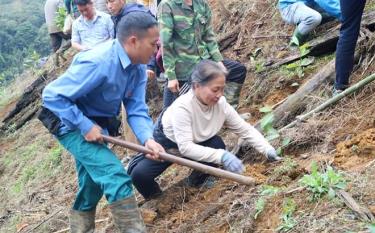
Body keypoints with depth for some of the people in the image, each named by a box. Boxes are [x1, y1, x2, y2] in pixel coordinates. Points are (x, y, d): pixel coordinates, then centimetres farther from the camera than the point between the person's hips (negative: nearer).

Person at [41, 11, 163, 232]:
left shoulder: (138, 67, -8)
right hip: (73, 124, -9)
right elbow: (52, 95, -31)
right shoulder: (98, 63, -33)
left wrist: (148, 139, -28)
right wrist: (86, 126, -30)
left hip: (95, 125, 9)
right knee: (116, 177, -19)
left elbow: (137, 110, -9)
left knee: (91, 187, 20)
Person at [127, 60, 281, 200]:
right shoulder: (182, 107, -38)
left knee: (218, 145, -25)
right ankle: (153, 195, 11)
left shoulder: (221, 103, -22)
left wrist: (267, 149, -28)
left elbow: (245, 129, -14)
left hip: (197, 142, 5)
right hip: (166, 142, -4)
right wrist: (221, 156, -49)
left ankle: (197, 182, 5)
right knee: (139, 173, -26)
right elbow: (185, 147, -41)